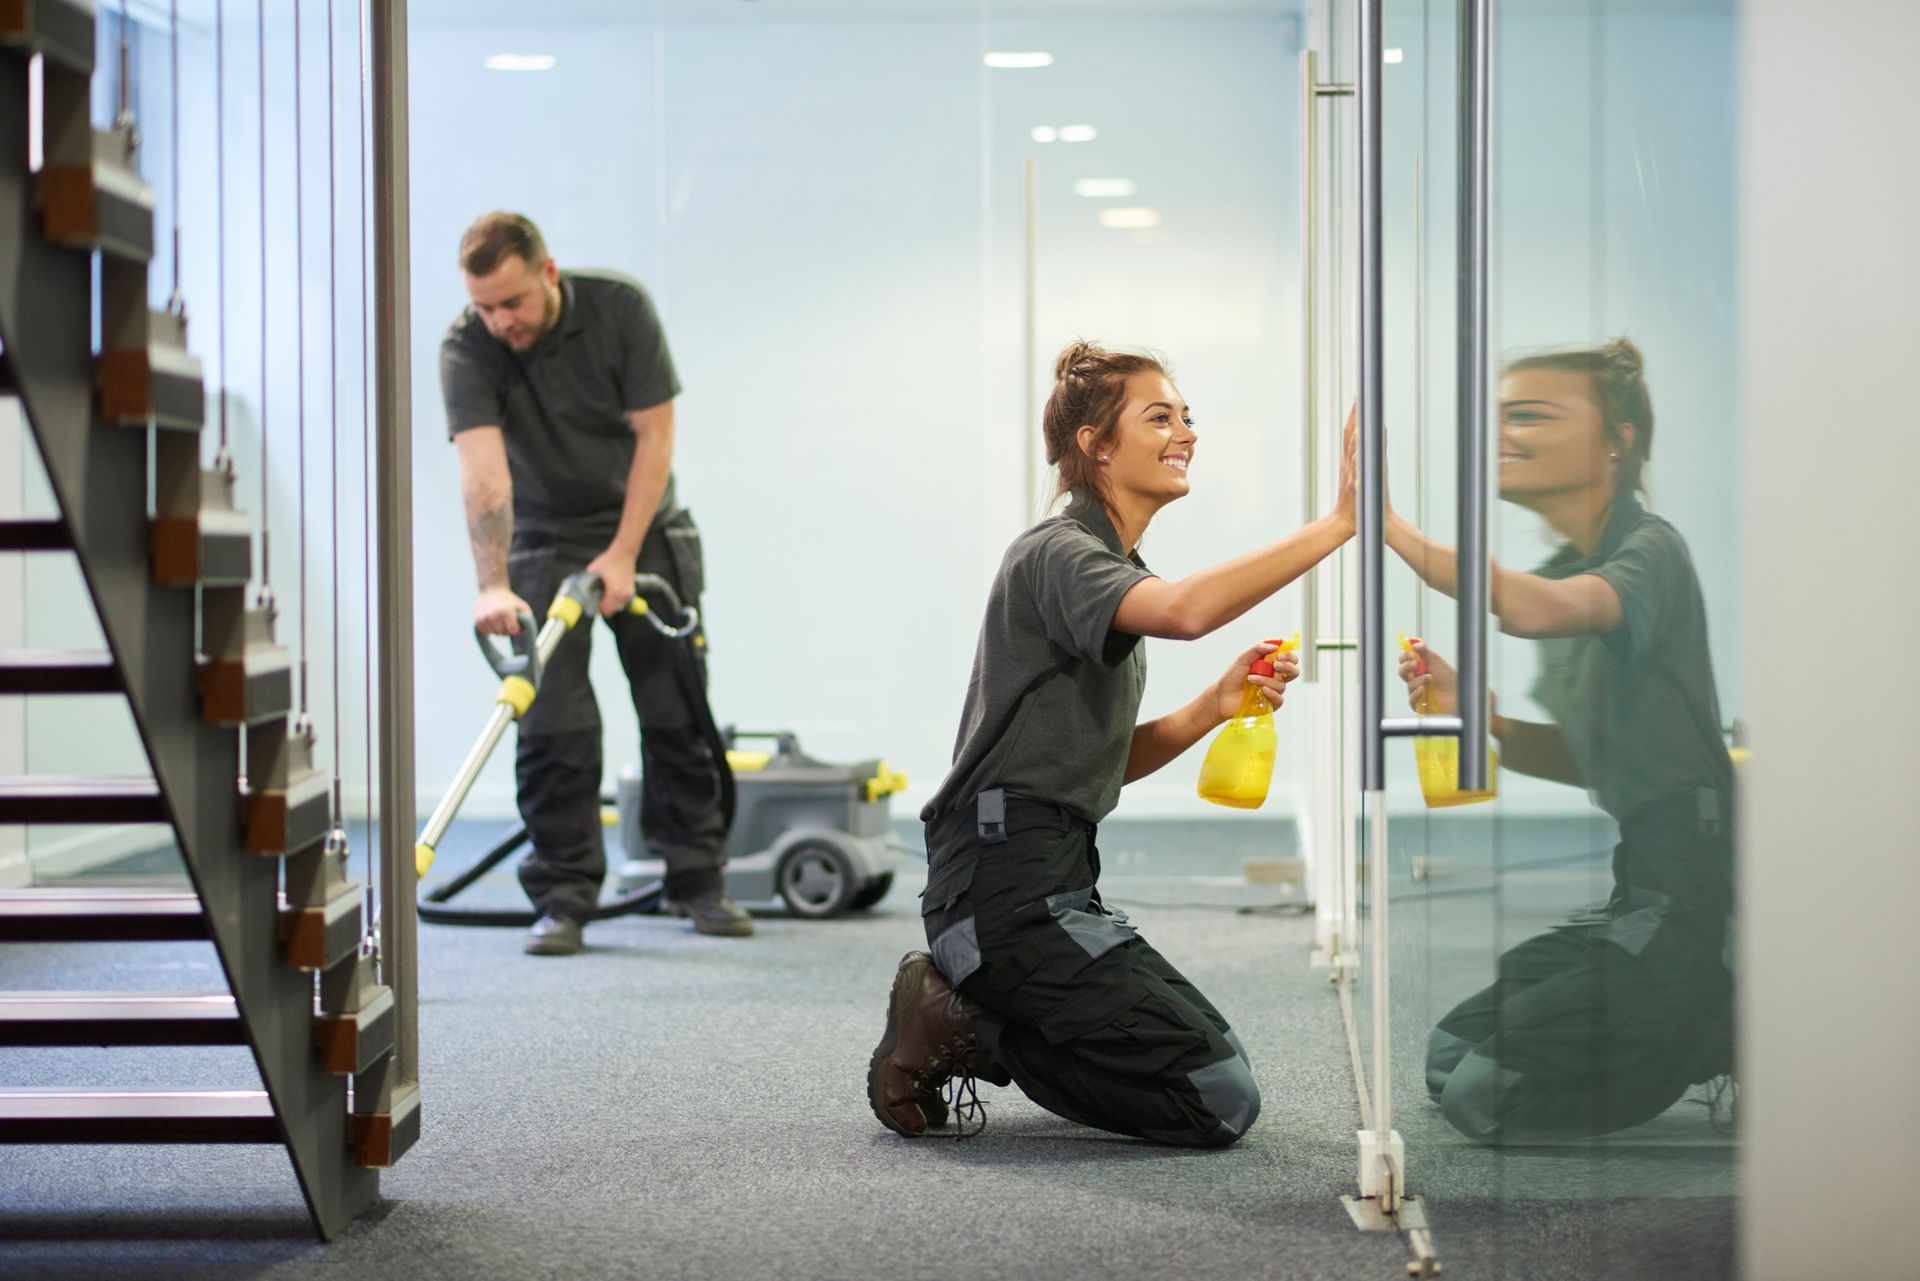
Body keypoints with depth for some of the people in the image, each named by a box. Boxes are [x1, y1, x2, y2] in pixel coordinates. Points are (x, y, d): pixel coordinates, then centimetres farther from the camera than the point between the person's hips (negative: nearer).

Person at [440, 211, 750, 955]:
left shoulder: (620, 308, -18)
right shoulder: (467, 350, -21)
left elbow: (654, 434, -15)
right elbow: (483, 471, -32)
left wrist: (623, 554, -19)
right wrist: (493, 585, -44)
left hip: (645, 531, 1)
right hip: (545, 542, -1)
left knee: (679, 711, 3)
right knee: (554, 724, -8)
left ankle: (696, 880, 13)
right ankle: (564, 898, -2)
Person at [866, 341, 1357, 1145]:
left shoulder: (1110, 568, 20)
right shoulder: (1056, 553, -11)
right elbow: (1185, 610, -34)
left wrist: (1214, 706, 2)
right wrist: (1338, 524, -33)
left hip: (1053, 883, 10)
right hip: (1005, 885, -10)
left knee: (1217, 1069, 18)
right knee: (1220, 1102, -12)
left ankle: (967, 1017, 10)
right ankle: (959, 1031, -5)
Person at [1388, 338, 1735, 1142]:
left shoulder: (1650, 551, -13)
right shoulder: (1564, 569, 13)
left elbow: (1539, 610, -36)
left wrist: (1388, 525, -36)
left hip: (1696, 887, -9)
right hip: (1645, 884, 9)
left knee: (1485, 1096, -9)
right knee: (1451, 1059, 15)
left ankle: (1749, 1033, 1)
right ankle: (1712, 1031, 15)